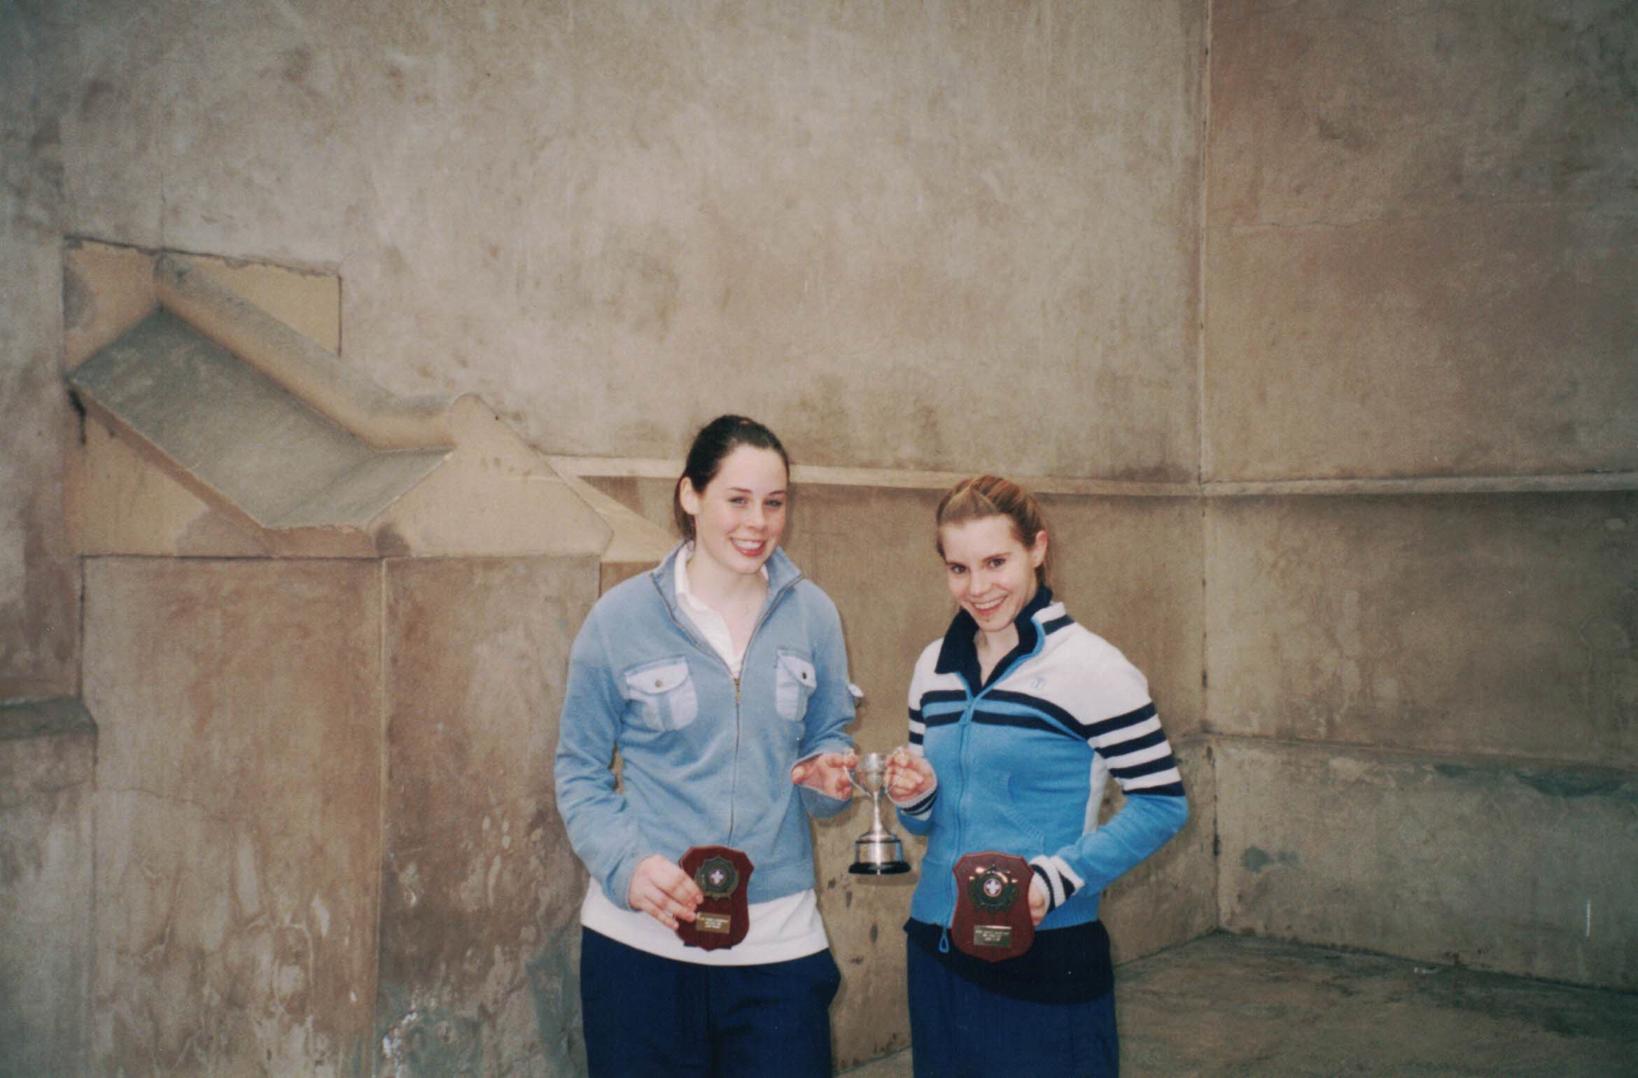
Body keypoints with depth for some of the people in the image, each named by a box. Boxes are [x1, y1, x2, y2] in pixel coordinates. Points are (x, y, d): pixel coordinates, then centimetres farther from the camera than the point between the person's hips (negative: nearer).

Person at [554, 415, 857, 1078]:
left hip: (780, 936, 2)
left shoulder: (812, 615, 3)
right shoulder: (621, 619, -4)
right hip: (640, 938, -2)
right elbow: (579, 772, 0)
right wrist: (627, 862, -16)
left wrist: (827, 778, -9)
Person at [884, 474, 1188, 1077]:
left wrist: (1056, 878, -21)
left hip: (1048, 962, -5)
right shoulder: (934, 667, 8)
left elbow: (1163, 802, -11)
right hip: (935, 954, 6)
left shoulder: (1089, 667, -11)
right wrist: (913, 796, -6)